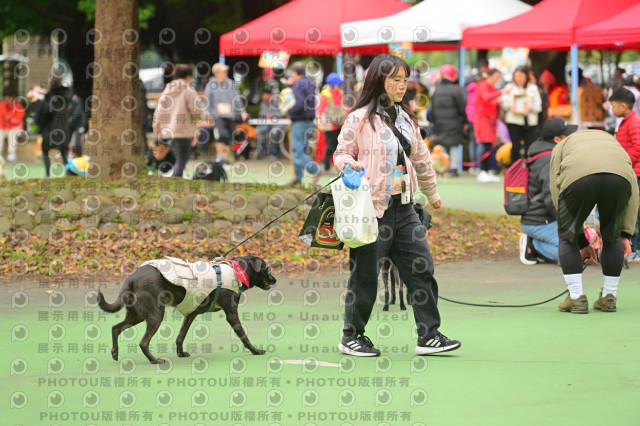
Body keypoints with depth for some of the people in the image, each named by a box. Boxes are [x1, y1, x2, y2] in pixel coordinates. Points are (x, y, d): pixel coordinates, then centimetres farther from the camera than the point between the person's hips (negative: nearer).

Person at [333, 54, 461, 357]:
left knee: (421, 268, 2)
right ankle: (351, 336, 16)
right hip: (372, 207, -6)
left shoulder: (405, 118, 14)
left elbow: (421, 158, 25)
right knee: (365, 275, 1)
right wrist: (349, 165, -24)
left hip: (403, 207, 6)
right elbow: (341, 153, -2)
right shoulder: (360, 118, -6)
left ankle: (429, 335, 7)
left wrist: (432, 193, 34)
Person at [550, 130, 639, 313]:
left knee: (567, 237, 19)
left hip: (577, 177, -2)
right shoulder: (612, 141, 41)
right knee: (612, 236, 25)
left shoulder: (561, 148, 37)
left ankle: (576, 298, 14)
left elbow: (557, 194, 29)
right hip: (619, 177, 2)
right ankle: (609, 298, 26)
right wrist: (625, 233, 24)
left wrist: (582, 242, 31)